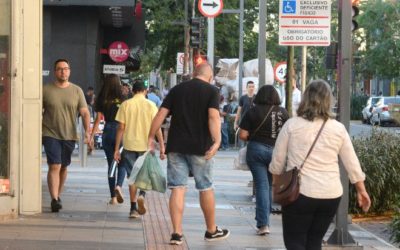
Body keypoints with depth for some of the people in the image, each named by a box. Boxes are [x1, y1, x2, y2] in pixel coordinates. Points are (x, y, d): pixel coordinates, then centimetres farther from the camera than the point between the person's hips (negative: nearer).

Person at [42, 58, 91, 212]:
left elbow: (85, 113, 2)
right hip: (50, 135, -3)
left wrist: (87, 131, -11)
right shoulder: (46, 90, 0)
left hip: (69, 136, 3)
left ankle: (58, 195, 29)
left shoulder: (77, 91, 5)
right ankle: (54, 199, -18)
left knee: (63, 167, 13)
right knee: (54, 166, -13)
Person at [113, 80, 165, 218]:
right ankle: (142, 195, -10)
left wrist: (116, 149, 1)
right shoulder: (150, 105, -2)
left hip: (129, 145, 1)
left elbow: (121, 128, -2)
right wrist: (162, 146, 0)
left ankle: (133, 208, 9)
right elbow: (157, 127, -5)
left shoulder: (125, 105, -1)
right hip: (146, 145, -1)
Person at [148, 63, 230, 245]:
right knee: (205, 188, 10)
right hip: (200, 147, -2)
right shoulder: (212, 91, 0)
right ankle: (212, 231, 23)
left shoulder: (177, 89, 10)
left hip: (176, 146, 3)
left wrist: (151, 137, 10)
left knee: (177, 188, 3)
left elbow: (161, 114, 4)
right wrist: (217, 141, -23)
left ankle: (177, 233, -1)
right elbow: (213, 117, -15)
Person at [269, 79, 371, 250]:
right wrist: (361, 190, 18)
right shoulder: (338, 128, 2)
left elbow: (278, 160, 1)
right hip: (331, 195, 3)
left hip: (299, 193, -3)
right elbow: (352, 164, 7)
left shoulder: (292, 125, -4)